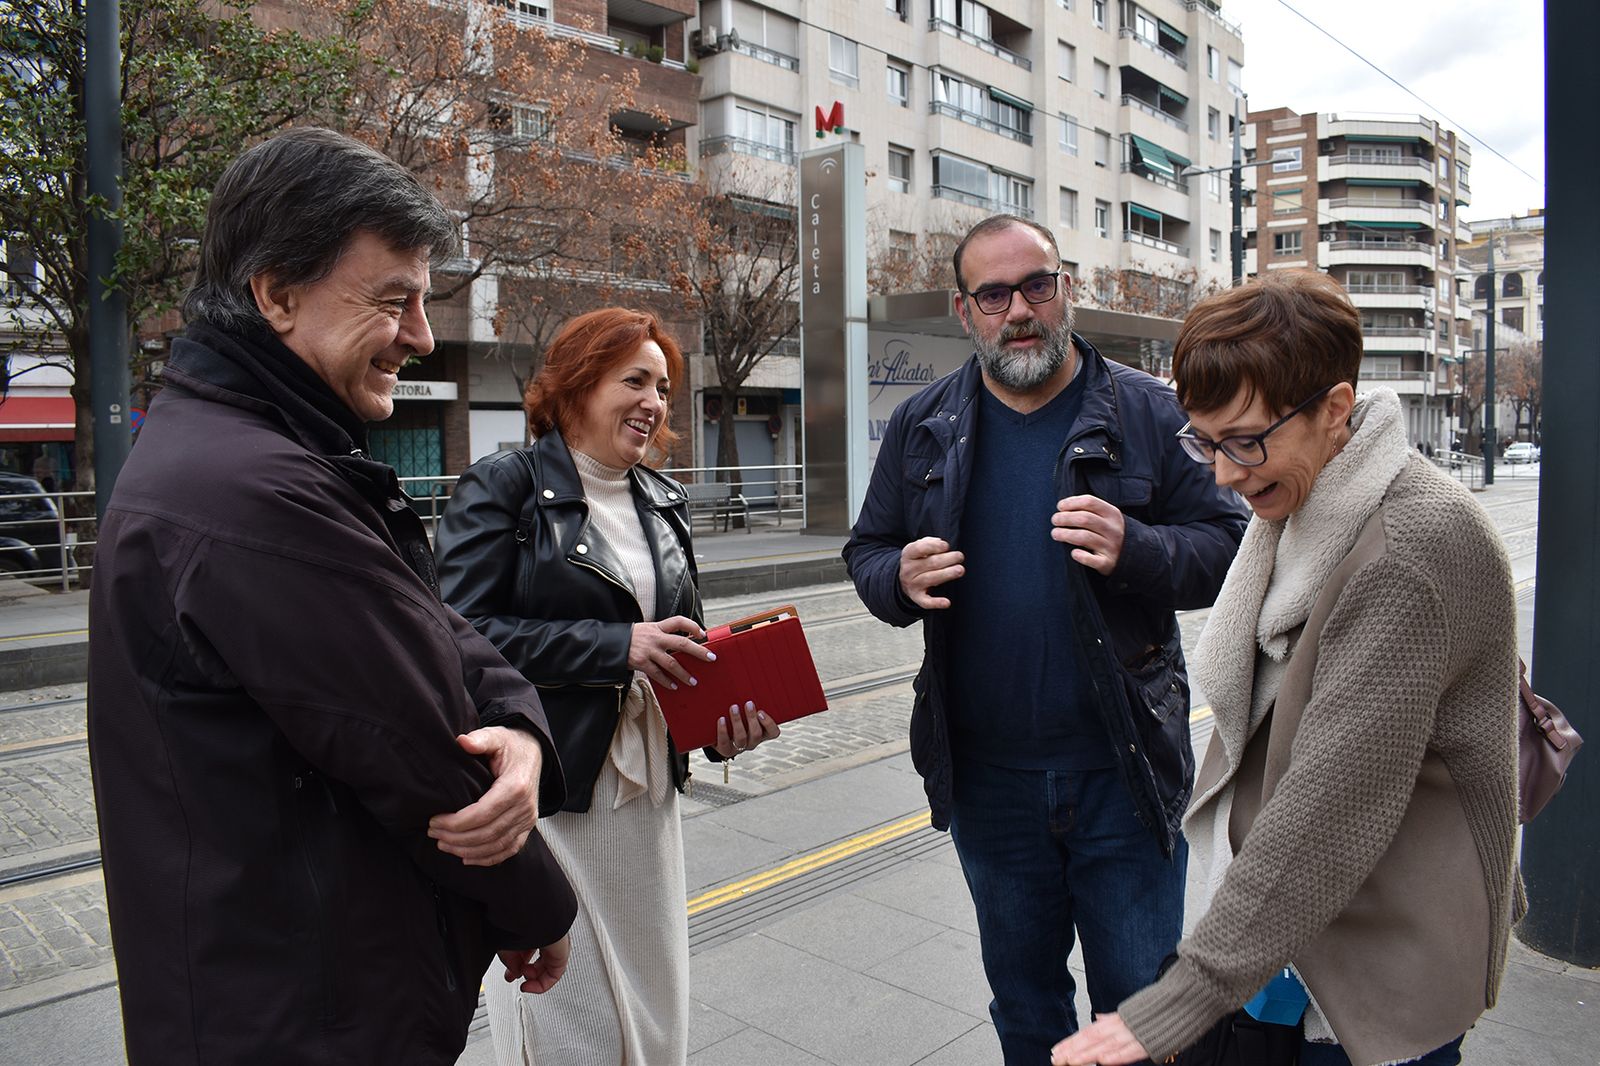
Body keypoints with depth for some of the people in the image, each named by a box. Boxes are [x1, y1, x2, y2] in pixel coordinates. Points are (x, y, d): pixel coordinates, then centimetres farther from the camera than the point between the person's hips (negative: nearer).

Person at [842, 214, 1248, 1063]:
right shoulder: (922, 426, 4)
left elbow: (1227, 547, -4)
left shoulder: (1146, 413, -3)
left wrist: (1136, 549, -24)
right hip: (985, 777, 3)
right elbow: (866, 551, 9)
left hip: (1122, 770, -2)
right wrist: (901, 579, -14)